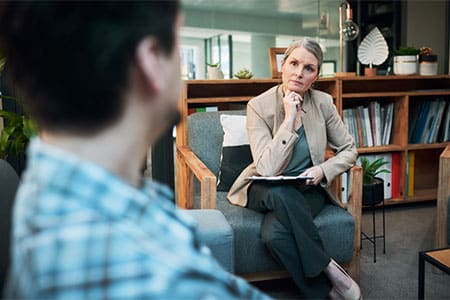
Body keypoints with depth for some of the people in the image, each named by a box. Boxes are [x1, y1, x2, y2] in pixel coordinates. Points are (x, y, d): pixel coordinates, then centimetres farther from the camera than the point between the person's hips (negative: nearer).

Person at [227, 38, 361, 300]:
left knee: (274, 233, -32)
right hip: (265, 189, 0)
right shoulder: (259, 106, -13)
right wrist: (289, 119, -25)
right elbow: (268, 169, -23)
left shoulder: (323, 103, -5)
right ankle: (327, 267, -23)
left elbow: (349, 150, 6)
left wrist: (323, 170, -14)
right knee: (279, 193, -38)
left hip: (307, 190, 1)